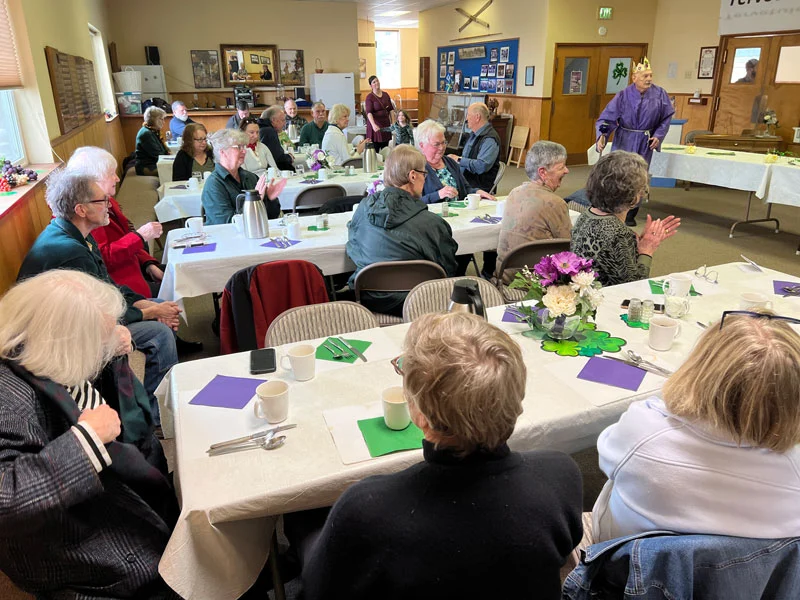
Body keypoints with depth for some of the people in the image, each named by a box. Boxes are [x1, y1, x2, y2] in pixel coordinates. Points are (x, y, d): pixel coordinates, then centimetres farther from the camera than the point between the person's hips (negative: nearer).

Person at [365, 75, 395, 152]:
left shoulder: (385, 95, 10)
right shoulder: (369, 97, -8)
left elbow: (391, 109, 13)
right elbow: (369, 112, -19)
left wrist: (393, 122, 2)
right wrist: (373, 124, -35)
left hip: (386, 124, 5)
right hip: (376, 126, -5)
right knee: (375, 150, -5)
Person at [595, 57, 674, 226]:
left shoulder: (660, 94, -5)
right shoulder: (623, 96, -11)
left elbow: (667, 117, 6)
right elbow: (607, 118, -14)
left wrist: (658, 136, -5)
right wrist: (602, 135, -31)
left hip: (645, 144, 2)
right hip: (624, 141, -2)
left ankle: (631, 215, 18)